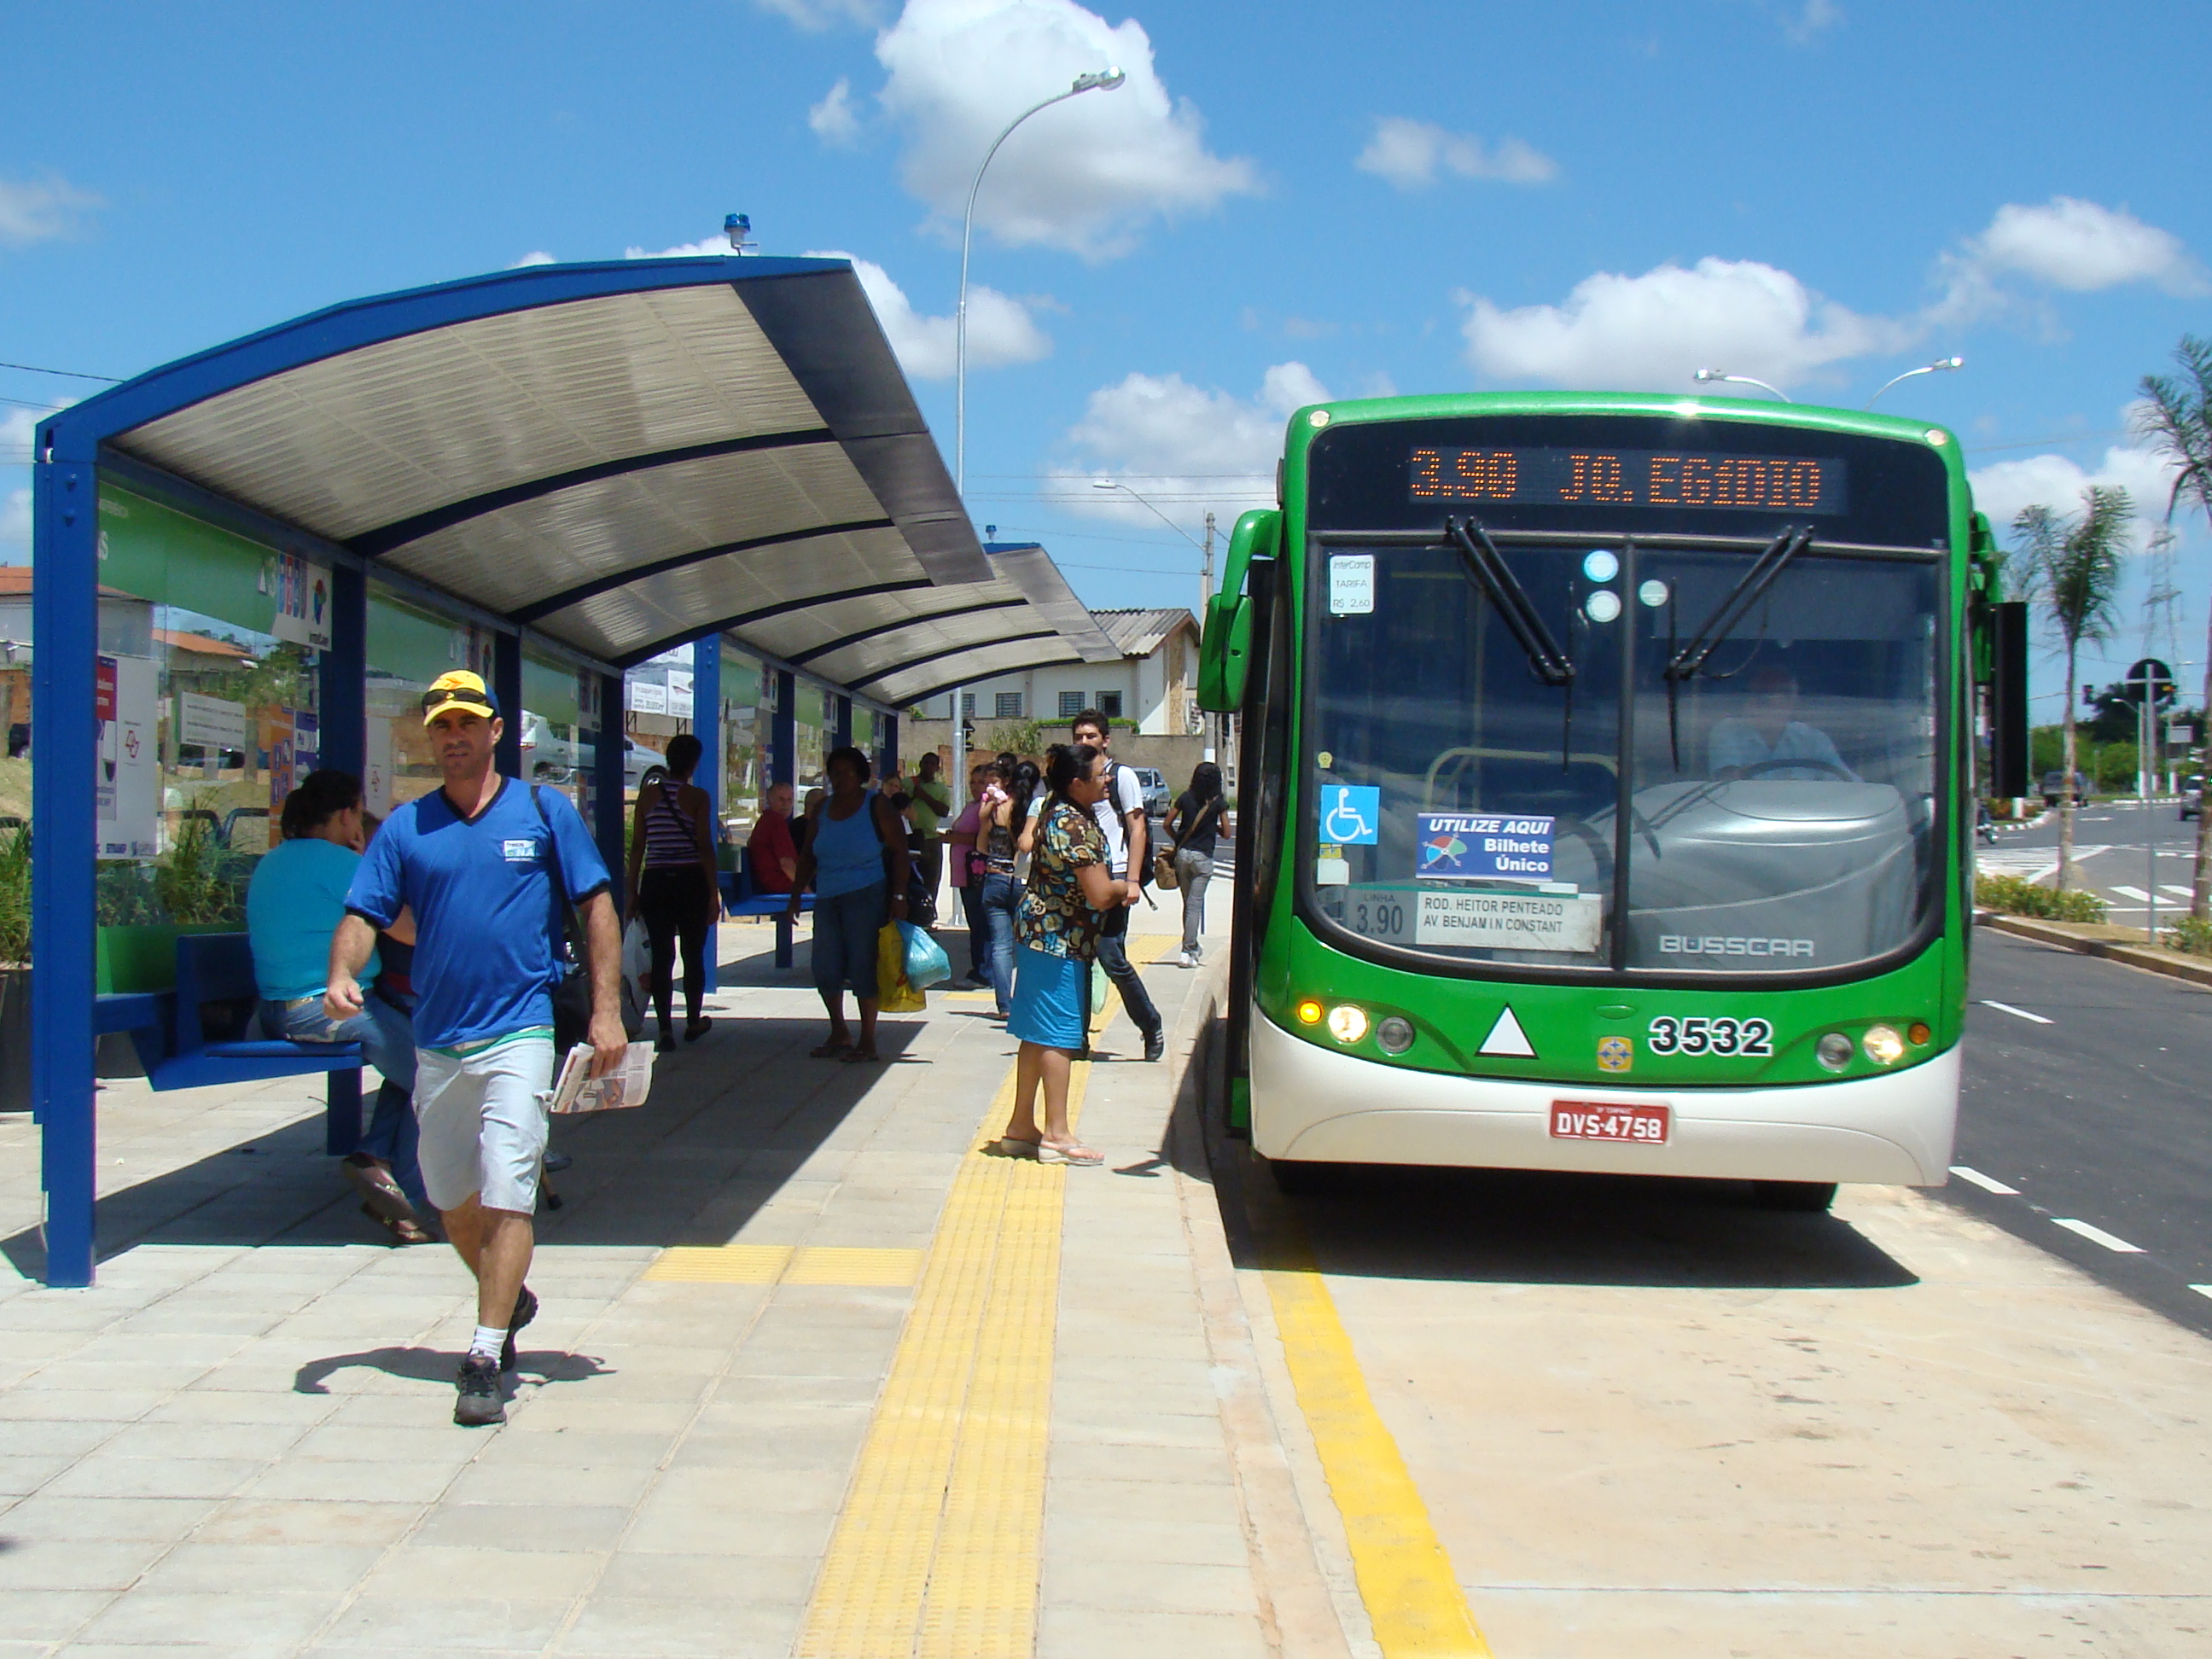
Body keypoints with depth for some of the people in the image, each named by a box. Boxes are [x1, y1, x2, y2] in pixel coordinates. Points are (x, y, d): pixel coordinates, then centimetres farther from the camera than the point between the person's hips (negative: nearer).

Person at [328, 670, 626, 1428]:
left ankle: (484, 1362, -10)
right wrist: (342, 975, -19)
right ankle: (508, 1301, 41)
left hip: (518, 1033, -4)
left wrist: (606, 1012, -6)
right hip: (435, 1043, 4)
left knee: (505, 1196, -13)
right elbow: (364, 914, 3)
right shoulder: (405, 827, 9)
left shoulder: (545, 811, 3)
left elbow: (597, 909, 2)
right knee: (452, 1202, 16)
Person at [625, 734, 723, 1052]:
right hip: (691, 881, -2)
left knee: (661, 956, 4)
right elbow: (705, 846, -8)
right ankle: (693, 1022, 25)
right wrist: (714, 893, -4)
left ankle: (665, 1028, 0)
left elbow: (637, 845, 3)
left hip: (655, 881, 2)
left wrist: (632, 890, 7)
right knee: (694, 954, 12)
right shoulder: (697, 797, -6)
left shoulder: (648, 793, 3)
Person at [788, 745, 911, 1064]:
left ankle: (868, 1042, 3)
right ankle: (839, 1034, 22)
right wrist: (796, 893, 11)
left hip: (866, 897, -5)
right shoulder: (821, 811, 13)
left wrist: (899, 896, -12)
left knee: (863, 968, -5)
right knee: (825, 969, 4)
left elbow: (899, 851, -4)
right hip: (827, 899, 5)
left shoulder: (875, 805, -1)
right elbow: (809, 856, 20)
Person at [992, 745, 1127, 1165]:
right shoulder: (1076, 826, -20)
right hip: (1060, 938, -10)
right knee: (1057, 1036, -4)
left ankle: (1021, 1128, 19)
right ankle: (1056, 1135, 1)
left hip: (1040, 932, 10)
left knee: (1038, 1036, 13)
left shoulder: (1056, 811, 9)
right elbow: (1099, 895, -22)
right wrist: (1125, 889, -1)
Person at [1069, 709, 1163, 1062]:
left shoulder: (1122, 776, 2)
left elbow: (1137, 828, -3)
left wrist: (1132, 880, -13)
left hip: (1112, 877, -5)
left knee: (1111, 957, -10)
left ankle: (1151, 1025, 8)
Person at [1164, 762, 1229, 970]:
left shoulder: (1185, 798, 1)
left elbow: (1168, 824, 3)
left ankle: (1193, 946, 27)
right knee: (1195, 904, -3)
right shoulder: (1218, 803, -5)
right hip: (1203, 857, -3)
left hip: (1182, 854, 3)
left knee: (1188, 903, 16)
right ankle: (1187, 952, -9)